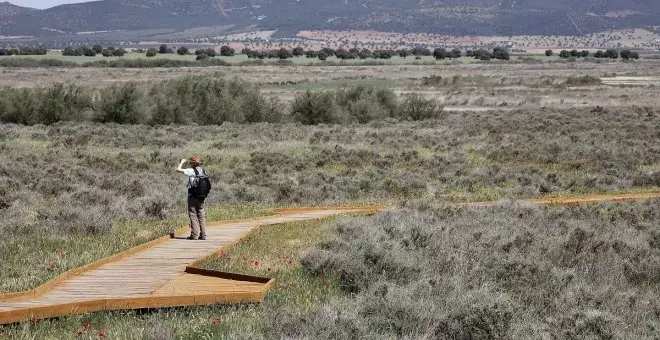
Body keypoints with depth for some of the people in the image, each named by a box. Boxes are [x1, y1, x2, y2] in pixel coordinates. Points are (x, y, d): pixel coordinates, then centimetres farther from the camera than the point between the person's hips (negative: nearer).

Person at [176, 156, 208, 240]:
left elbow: (178, 169, -11)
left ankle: (194, 235, -3)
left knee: (193, 216, -1)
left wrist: (182, 162, 4)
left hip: (192, 196, -6)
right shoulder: (203, 171, 7)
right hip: (201, 197, 6)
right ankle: (203, 235, 10)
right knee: (201, 216, 10)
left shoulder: (191, 171, -11)